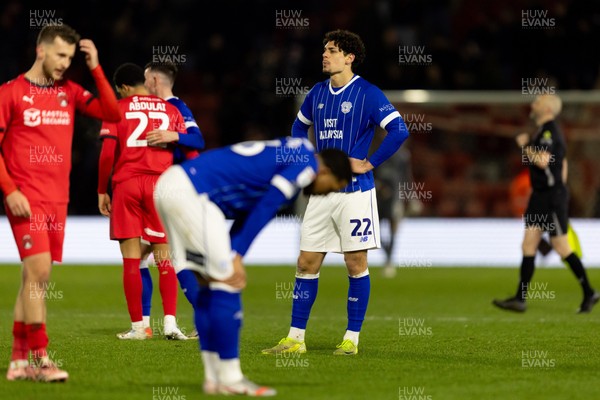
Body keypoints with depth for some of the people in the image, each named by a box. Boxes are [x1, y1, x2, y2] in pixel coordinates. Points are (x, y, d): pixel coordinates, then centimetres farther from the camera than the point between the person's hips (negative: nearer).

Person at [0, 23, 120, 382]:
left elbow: (112, 113, 0)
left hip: (58, 199, 5)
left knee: (33, 278, 8)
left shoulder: (70, 92, 10)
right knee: (39, 272, -14)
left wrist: (96, 69, -4)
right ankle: (40, 359, -11)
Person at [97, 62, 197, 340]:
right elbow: (190, 154, 7)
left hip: (126, 184, -2)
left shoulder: (117, 109, 3)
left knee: (131, 259, 2)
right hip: (160, 185, 2)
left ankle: (138, 326, 2)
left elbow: (107, 153, -5)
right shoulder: (171, 110, 11)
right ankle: (170, 323, -6)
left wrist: (102, 191, 4)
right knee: (164, 258, 5)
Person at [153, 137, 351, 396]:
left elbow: (245, 215, 20)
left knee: (208, 286, 12)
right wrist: (236, 257, -8)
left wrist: (232, 257, 11)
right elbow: (264, 210, -9)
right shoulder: (306, 163, -4)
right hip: (191, 193, -10)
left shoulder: (284, 155, 24)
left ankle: (213, 378, 15)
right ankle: (229, 379, -2)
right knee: (226, 284, -5)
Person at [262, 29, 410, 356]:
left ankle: (351, 339, 7)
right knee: (306, 263, 4)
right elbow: (299, 126, 29)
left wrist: (369, 163, -15)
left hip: (355, 191, -6)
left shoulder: (367, 94, -9)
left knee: (356, 264, 0)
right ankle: (295, 339, 8)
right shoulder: (317, 93, 10)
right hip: (321, 191, 6)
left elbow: (399, 130, -16)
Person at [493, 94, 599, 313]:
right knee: (528, 246, 4)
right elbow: (562, 162, 22)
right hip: (540, 196, 10)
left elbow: (543, 161, -28)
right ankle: (520, 299, 3)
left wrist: (525, 145, -14)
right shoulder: (545, 130, 16)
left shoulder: (550, 131, -15)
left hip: (552, 196, -10)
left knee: (562, 248, -3)